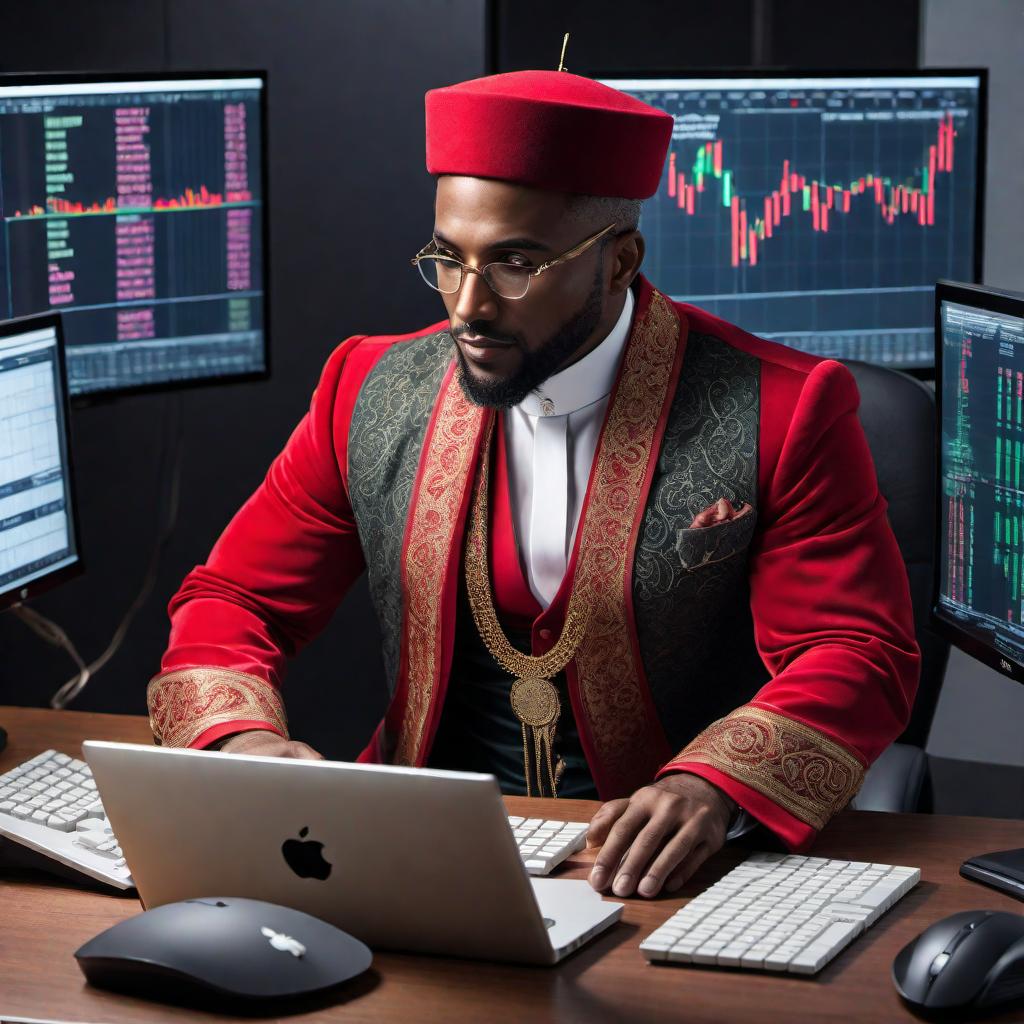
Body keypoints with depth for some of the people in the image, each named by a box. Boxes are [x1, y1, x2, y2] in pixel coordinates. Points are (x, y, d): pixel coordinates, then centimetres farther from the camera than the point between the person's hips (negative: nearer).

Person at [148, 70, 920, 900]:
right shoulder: (369, 394, 5)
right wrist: (239, 738, -15)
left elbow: (859, 654, -10)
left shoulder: (782, 414, -7)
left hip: (658, 871, -3)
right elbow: (231, 603, 8)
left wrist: (712, 785, -30)